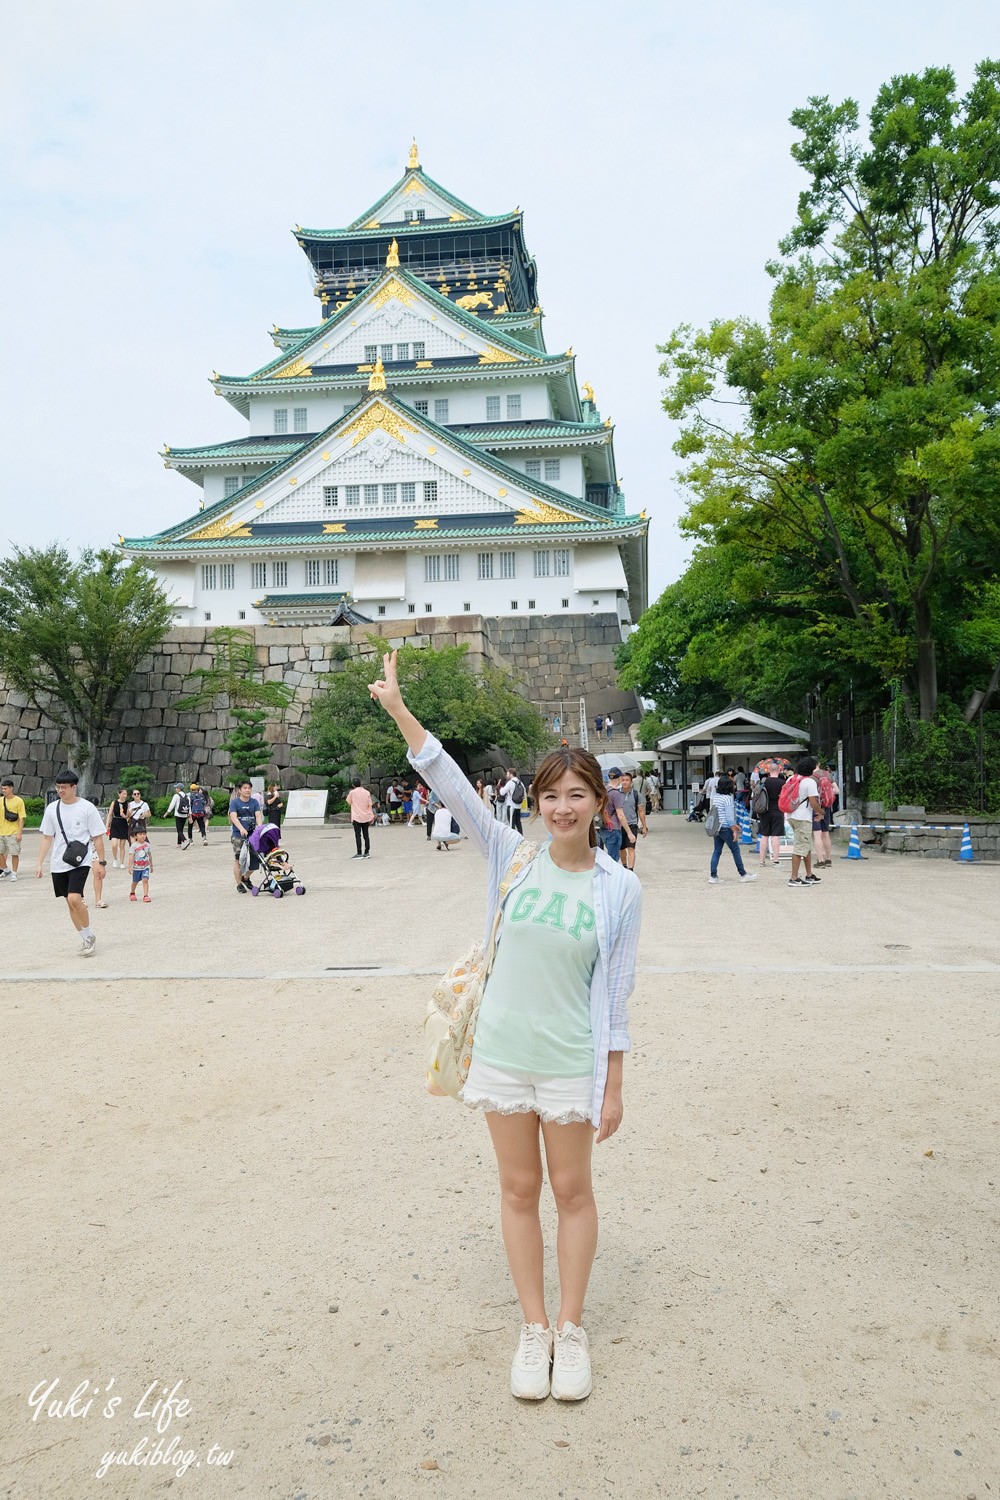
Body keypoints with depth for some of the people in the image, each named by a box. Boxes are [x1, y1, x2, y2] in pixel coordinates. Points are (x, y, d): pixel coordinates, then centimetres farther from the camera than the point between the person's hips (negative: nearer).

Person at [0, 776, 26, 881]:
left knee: (14, 854, 0)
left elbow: (21, 818, -7)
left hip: (13, 833, -5)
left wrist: (20, 833, -12)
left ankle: (14, 873, 12)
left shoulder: (18, 801, -5)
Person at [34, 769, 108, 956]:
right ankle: (86, 940, 21)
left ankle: (89, 936, 0)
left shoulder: (87, 808, -6)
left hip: (80, 861, -5)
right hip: (58, 864, 5)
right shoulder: (52, 809, 5)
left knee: (74, 899, -19)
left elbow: (97, 837, -2)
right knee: (70, 903, 9)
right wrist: (39, 864, 6)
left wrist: (102, 862, -4)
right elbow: (46, 838, 10)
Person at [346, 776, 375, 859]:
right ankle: (367, 853, 12)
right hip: (366, 817, 4)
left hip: (357, 817, -4)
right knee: (366, 835, 10)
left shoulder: (352, 792, -6)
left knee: (358, 836, -3)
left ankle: (359, 853, -5)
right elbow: (370, 805, 1)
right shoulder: (367, 792, 2)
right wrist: (372, 816, 5)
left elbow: (349, 803, 7)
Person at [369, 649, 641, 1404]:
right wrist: (397, 709, -17)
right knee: (519, 1188, 13)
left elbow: (616, 993, -4)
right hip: (503, 1051, 2)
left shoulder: (620, 887, -8)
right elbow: (452, 787, -11)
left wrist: (614, 1086, -2)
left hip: (572, 1061, -2)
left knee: (572, 1190, 12)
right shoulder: (514, 856, -5)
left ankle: (572, 1330, 31)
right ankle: (533, 1329, 31)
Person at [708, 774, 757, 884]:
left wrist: (734, 826, 22)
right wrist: (734, 831, -14)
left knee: (716, 851, 7)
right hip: (726, 829, -7)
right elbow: (729, 817, -18)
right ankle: (742, 874, 13)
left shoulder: (716, 797, 10)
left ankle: (713, 876, 3)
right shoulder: (728, 798, -15)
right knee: (735, 850, 5)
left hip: (716, 828, 7)